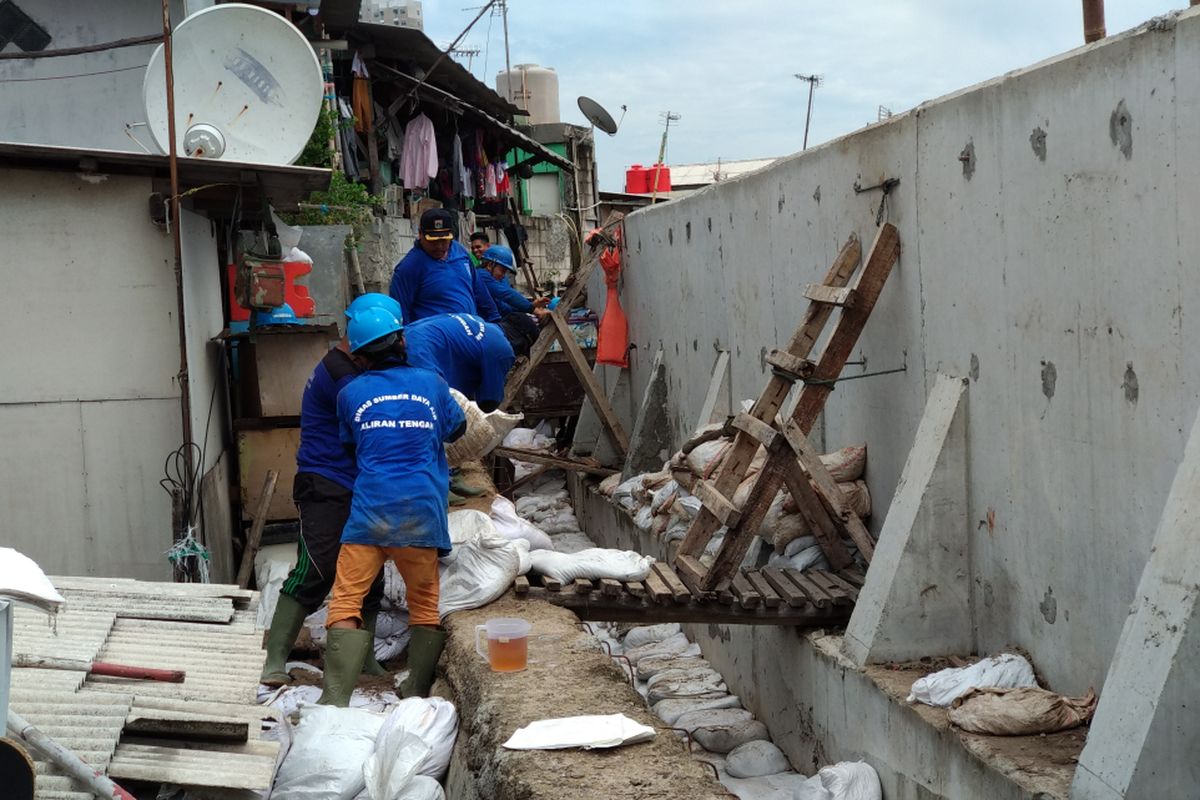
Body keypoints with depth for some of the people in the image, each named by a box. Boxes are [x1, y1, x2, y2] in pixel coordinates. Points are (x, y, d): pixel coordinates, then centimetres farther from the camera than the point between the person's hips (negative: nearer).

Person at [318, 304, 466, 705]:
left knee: (345, 604, -1)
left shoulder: (350, 394, 7)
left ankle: (335, 700, -12)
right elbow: (456, 429, 24)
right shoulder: (431, 383, 8)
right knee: (425, 607, 15)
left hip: (369, 514, -1)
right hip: (421, 513, 1)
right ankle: (417, 694, 18)